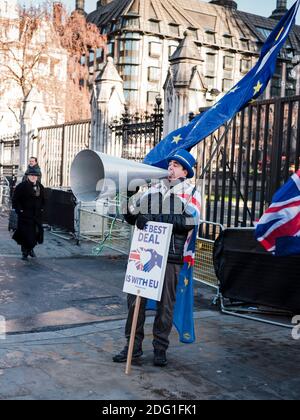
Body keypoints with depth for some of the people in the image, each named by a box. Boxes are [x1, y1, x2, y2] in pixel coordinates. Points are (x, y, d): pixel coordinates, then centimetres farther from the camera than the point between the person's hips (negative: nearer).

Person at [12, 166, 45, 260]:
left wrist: (41, 208, 12)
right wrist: (19, 210, -12)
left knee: (37, 232, 5)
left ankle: (30, 248, 29)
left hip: (37, 215, 5)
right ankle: (25, 253, 9)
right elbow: (15, 199, -7)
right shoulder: (22, 186, -7)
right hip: (25, 215, -5)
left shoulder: (40, 186, 10)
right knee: (25, 234, -4)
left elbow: (43, 199, 23)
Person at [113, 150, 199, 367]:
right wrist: (128, 206, -5)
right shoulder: (153, 190, 15)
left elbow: (189, 220, -15)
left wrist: (156, 218, -20)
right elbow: (134, 218, 17)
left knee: (166, 303, 5)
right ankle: (134, 345, 17)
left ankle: (160, 348, 18)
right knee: (135, 298, 3)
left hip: (171, 256, -3)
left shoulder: (190, 191, 2)